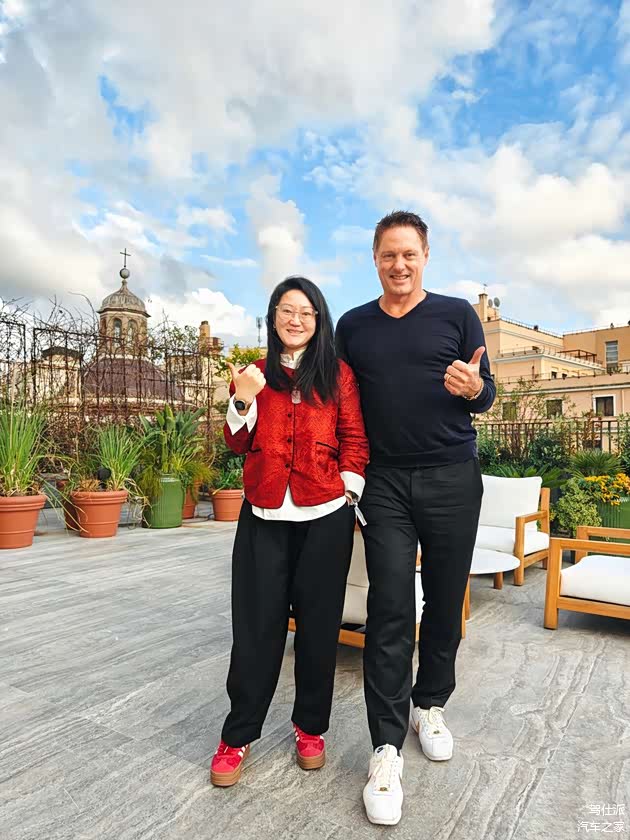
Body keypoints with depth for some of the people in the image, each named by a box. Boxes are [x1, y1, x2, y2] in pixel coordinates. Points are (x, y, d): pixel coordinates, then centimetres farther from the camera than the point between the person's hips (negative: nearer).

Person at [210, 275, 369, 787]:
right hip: (264, 517, 1)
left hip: (325, 517, -1)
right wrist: (244, 400, -10)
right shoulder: (254, 374, 10)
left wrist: (348, 494, -6)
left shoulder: (338, 374, 4)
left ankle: (311, 728, 30)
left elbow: (355, 441, 3)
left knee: (318, 624, 10)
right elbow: (238, 444, 6)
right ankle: (238, 736, 24)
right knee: (256, 626, 5)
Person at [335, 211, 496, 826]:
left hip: (452, 480, 0)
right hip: (385, 483, 0)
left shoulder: (458, 314, 4)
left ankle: (430, 705, 34)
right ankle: (387, 750, 7)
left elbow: (486, 393, 3)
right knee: (389, 611, -3)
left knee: (444, 602, 10)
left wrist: (474, 388, -20)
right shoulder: (353, 326, 9)